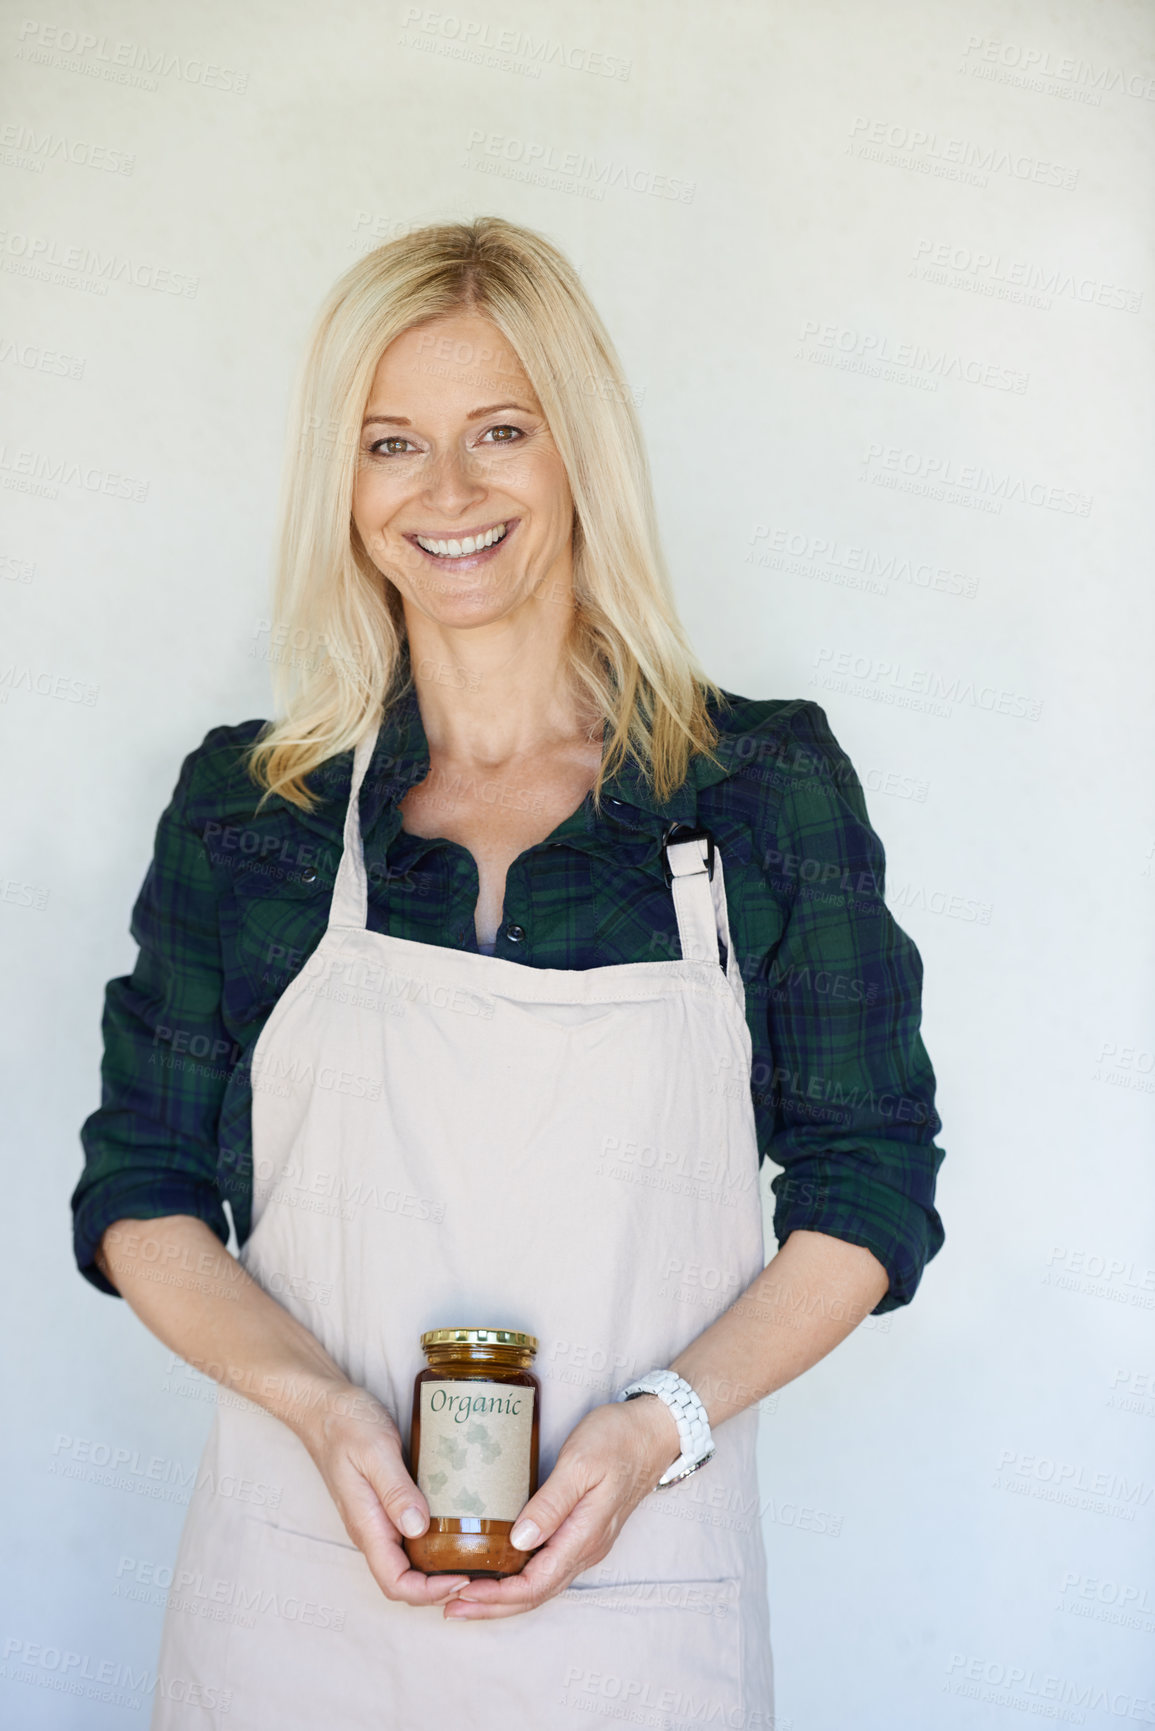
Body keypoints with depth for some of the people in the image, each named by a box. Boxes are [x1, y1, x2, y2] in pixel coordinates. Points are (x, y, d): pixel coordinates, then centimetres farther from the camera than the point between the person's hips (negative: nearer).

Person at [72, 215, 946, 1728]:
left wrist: (660, 1423, -13)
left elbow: (870, 1191, 1)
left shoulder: (772, 789, -3)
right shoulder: (245, 807, 0)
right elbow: (140, 1197, 4)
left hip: (634, 1591, 0)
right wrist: (321, 1406, -13)